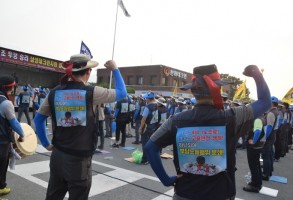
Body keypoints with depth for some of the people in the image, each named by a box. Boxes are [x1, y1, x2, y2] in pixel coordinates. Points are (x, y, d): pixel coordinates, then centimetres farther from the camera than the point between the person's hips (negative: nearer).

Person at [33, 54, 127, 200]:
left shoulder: (54, 93, 1)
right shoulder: (91, 92, -12)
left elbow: (38, 119, 8)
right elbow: (122, 93, 0)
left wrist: (46, 144, 15)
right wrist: (115, 69, 10)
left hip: (57, 156, 5)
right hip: (79, 159, -5)